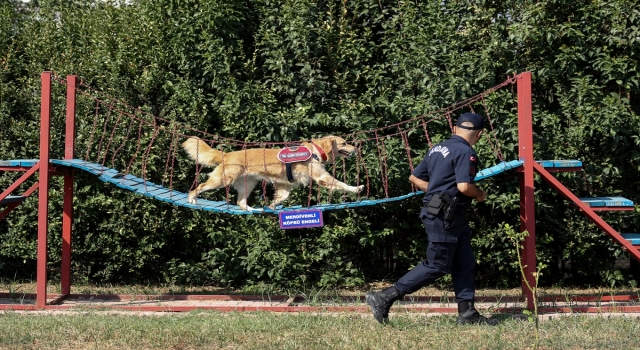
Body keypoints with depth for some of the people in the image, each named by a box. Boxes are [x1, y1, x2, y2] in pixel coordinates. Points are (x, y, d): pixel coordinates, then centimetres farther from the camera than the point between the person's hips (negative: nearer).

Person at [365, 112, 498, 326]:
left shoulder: (437, 149, 12)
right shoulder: (465, 152, -14)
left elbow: (414, 177, 15)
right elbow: (464, 186, -25)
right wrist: (480, 195, -5)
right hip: (444, 217, -10)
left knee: (464, 264, 12)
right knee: (437, 266, -4)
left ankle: (467, 313, 14)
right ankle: (384, 298, -4)